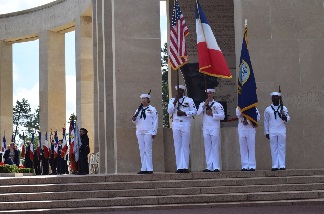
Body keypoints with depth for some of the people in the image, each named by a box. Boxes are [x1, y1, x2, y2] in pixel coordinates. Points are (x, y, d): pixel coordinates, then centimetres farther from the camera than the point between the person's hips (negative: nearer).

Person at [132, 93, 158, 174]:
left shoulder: (152, 109, 1)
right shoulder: (138, 110, 16)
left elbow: (155, 121, -3)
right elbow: (136, 121, 19)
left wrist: (154, 133, -9)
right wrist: (133, 119, -6)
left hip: (148, 132, -5)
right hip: (140, 132, 5)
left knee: (148, 150, -7)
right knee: (142, 150, 3)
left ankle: (149, 169, -6)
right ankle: (144, 168, 5)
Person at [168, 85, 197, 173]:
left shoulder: (189, 100, 10)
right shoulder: (172, 100, 14)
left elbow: (194, 111, 1)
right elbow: (169, 111, 0)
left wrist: (184, 113, -12)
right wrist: (175, 101, -7)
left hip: (186, 124, -2)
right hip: (176, 125, 2)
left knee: (185, 146, -3)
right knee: (177, 146, -1)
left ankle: (185, 167, -3)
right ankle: (179, 167, -1)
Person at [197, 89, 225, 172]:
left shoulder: (218, 105, 3)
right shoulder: (202, 104, 13)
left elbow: (222, 116, -5)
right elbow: (198, 113, -3)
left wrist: (212, 114, -12)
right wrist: (204, 105, -10)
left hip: (214, 128, -3)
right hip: (205, 128, 4)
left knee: (215, 148, -5)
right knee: (207, 148, 4)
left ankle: (216, 167, -5)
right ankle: (209, 167, 6)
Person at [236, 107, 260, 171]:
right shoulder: (238, 108, 9)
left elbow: (257, 117, -5)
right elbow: (238, 115, -10)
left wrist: (248, 121, -13)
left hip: (251, 129, -2)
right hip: (241, 129, 2)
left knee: (251, 148, -3)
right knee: (243, 149, 2)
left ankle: (252, 166, -1)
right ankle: (245, 166, 5)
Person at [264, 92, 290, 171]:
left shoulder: (284, 108, 8)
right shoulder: (268, 109, 8)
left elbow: (287, 119, 7)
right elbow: (266, 122, 10)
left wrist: (284, 116, -16)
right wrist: (266, 132, 5)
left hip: (282, 131, 0)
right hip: (272, 132, 0)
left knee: (282, 149, -1)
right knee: (274, 149, 0)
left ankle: (282, 165, 0)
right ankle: (275, 166, 1)